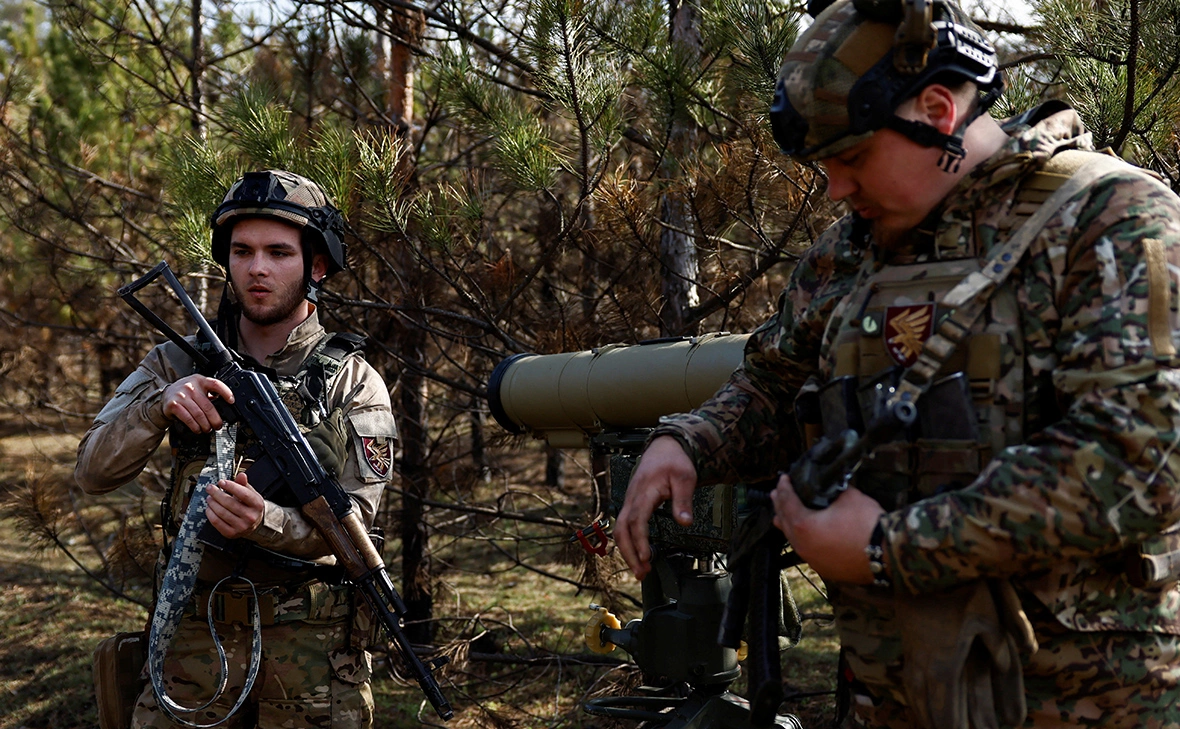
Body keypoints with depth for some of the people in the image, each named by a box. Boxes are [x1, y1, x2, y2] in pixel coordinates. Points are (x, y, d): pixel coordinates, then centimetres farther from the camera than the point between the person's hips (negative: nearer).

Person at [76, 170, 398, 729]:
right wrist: (160, 406, -22)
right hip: (192, 635, 2)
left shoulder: (354, 383, -2)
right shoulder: (178, 364, 4)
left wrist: (264, 520, -32)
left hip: (310, 644, -1)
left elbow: (352, 519, -12)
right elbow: (93, 472, -3)